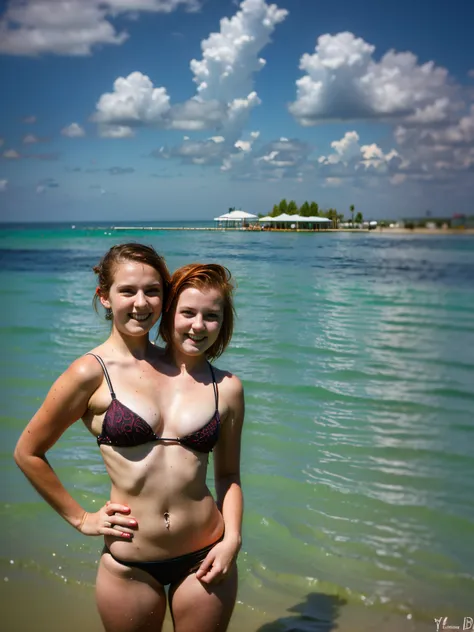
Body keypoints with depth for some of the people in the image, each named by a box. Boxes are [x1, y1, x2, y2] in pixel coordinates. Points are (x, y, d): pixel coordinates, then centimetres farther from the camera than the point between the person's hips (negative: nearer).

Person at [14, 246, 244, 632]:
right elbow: (28, 453, 1)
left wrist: (232, 538, -2)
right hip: (129, 564, -2)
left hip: (204, 558, 2)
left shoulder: (226, 388, 0)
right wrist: (80, 519, 2)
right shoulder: (92, 373, -8)